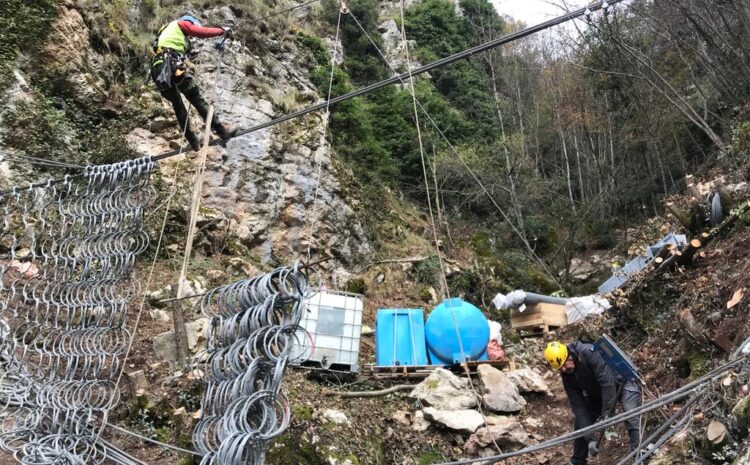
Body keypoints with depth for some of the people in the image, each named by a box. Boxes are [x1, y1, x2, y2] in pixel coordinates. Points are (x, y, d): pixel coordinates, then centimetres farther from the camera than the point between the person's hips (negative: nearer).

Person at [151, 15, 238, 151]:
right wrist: (222, 31, 11)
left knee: (177, 105, 15)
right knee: (197, 99, -4)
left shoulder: (166, 32, 37)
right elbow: (202, 32, 1)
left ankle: (193, 140, 16)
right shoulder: (181, 24, 15)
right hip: (172, 64, -7)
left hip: (157, 70, 8)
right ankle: (220, 129, -6)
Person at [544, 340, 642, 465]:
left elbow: (608, 384, -37)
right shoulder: (567, 376, -16)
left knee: (633, 419, -25)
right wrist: (590, 439, -22)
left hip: (621, 383, -6)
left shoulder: (590, 353, -37)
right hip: (597, 393, 6)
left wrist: (605, 415, -35)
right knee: (581, 423, 4)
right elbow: (578, 406, -16)